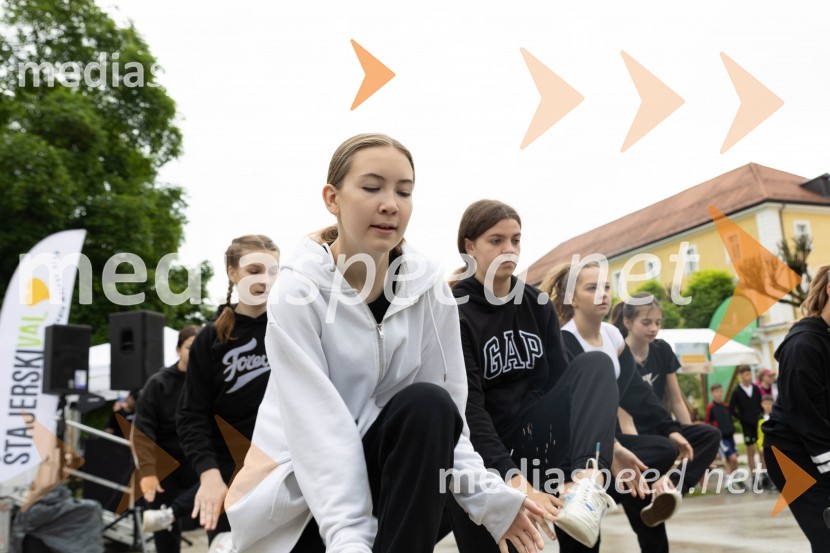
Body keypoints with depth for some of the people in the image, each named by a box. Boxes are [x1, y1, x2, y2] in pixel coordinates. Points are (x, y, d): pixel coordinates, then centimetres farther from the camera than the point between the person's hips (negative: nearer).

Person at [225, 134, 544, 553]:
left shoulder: (428, 288, -6)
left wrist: (489, 495, -23)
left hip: (381, 465, 4)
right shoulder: (296, 292, -16)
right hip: (297, 493, -3)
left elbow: (447, 415, -8)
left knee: (428, 404, -26)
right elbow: (317, 427, -24)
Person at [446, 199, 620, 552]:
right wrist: (515, 482, -32)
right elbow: (467, 406, -20)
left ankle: (586, 481, -41)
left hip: (533, 437, 5)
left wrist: (608, 445, -10)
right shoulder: (454, 312, -11)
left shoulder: (537, 305, 7)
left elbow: (558, 380, 3)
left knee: (596, 365, -20)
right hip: (479, 448, -4)